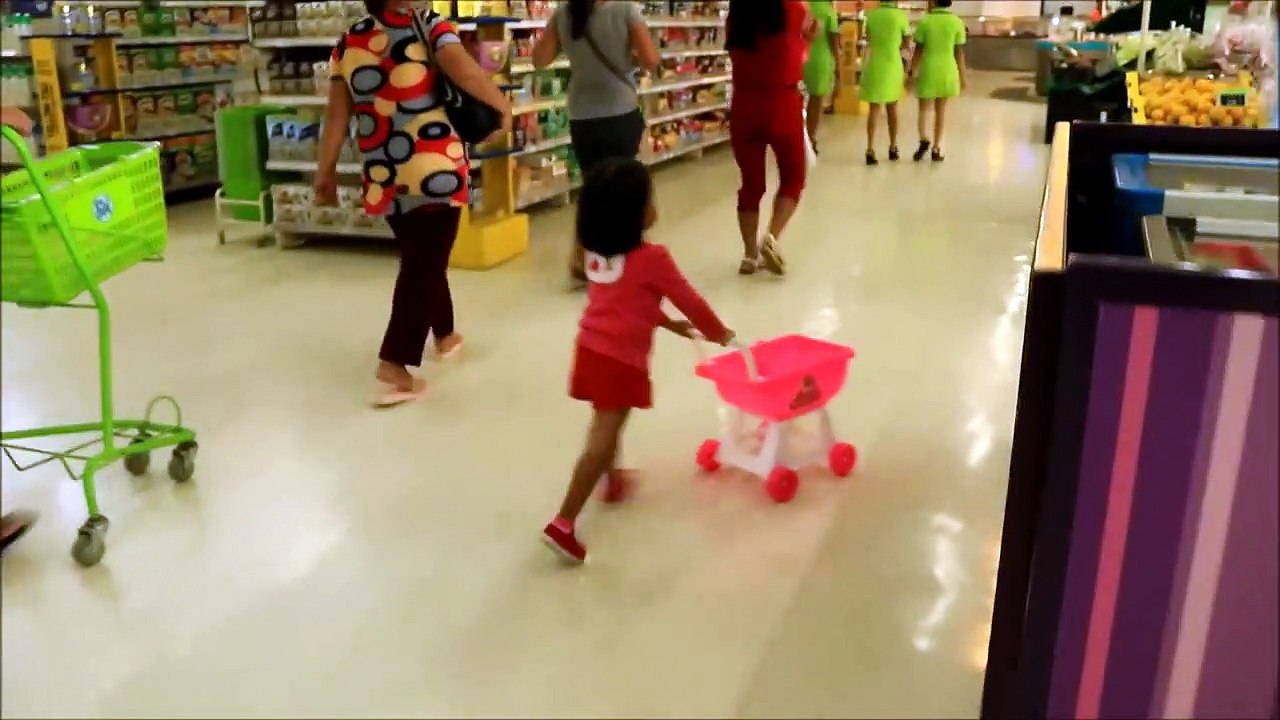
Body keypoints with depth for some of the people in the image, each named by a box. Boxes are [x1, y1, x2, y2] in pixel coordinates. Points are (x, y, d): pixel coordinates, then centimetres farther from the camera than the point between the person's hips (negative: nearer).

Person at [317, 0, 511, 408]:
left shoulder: (347, 44, 9)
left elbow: (336, 117, 6)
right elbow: (467, 73, -18)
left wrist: (326, 171, 11)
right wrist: (503, 106, -3)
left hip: (384, 177, 5)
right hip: (435, 168, -5)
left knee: (420, 260, 22)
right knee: (425, 265, -2)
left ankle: (444, 335, 39)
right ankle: (393, 367, -9)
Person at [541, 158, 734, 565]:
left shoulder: (595, 253, 9)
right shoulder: (652, 258, -12)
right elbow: (688, 300, -1)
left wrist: (668, 324, 30)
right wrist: (718, 331, 16)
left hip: (590, 348, 8)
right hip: (620, 358, -8)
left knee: (604, 425, 28)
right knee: (603, 439, -6)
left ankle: (613, 480, 51)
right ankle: (563, 523, -10)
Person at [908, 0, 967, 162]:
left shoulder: (925, 21, -6)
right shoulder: (957, 22, -2)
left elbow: (918, 51, -5)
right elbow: (959, 52, -1)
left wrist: (912, 72, 3)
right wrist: (962, 76, 8)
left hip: (928, 70, -1)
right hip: (947, 70, 2)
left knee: (924, 108, 9)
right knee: (941, 109, 10)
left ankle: (924, 139, -16)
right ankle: (936, 149, 11)